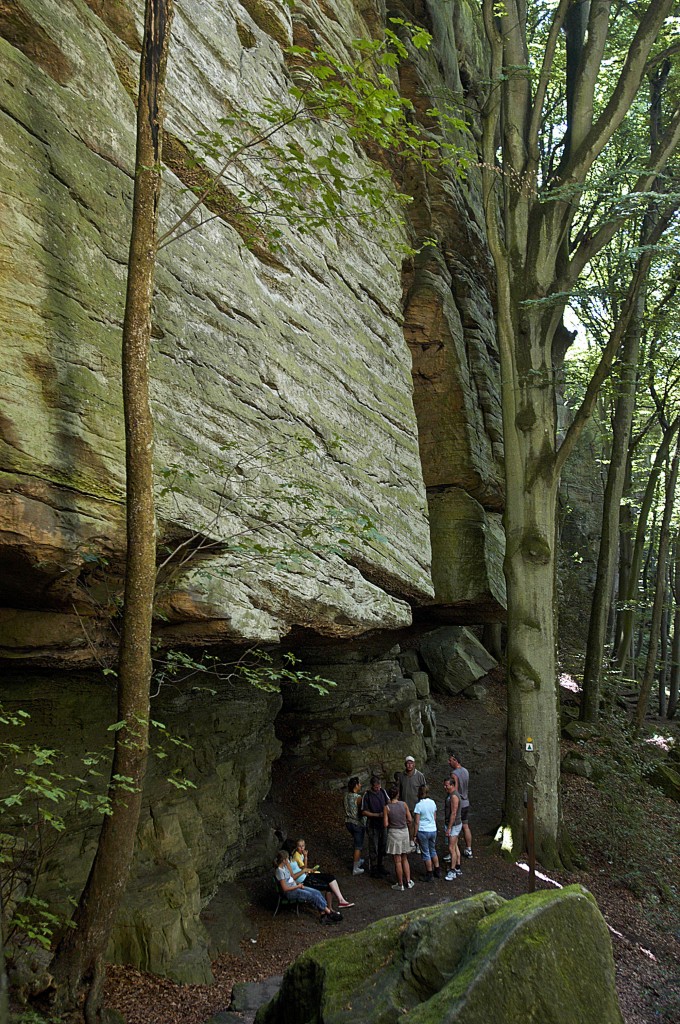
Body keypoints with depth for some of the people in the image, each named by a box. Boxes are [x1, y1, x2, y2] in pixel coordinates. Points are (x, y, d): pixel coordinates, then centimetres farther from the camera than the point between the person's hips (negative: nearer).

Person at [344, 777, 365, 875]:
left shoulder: (346, 796, -3)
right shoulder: (358, 797, -24)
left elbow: (347, 809, 6)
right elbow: (362, 811, -15)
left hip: (348, 822, 7)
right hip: (358, 824, -7)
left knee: (357, 842, 29)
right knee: (358, 846, 7)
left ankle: (358, 861, 44)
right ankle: (355, 869, 14)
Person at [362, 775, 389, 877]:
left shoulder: (382, 791, -3)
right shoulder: (367, 795, -17)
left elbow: (388, 802, 11)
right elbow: (364, 812, -15)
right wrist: (378, 815, -23)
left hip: (382, 824, 5)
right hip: (373, 825, -5)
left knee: (382, 847, 18)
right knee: (373, 849, 4)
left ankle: (379, 866, 36)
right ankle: (374, 871, 16)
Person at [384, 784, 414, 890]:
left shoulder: (387, 808, -13)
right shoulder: (404, 804, -6)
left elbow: (385, 824, -13)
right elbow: (410, 820, -1)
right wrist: (409, 831, 16)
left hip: (394, 833, -3)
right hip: (404, 831, 3)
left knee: (397, 860, 7)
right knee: (405, 859, 19)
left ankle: (400, 884, 14)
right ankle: (408, 881, 20)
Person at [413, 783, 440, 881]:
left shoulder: (419, 805, -17)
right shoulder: (432, 803, -1)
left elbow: (417, 822, -16)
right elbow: (435, 818, 10)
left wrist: (415, 835, -8)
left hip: (423, 831, -5)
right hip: (433, 830, 5)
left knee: (426, 853, 8)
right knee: (433, 851, 23)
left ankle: (430, 874, 17)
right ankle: (437, 871, 30)